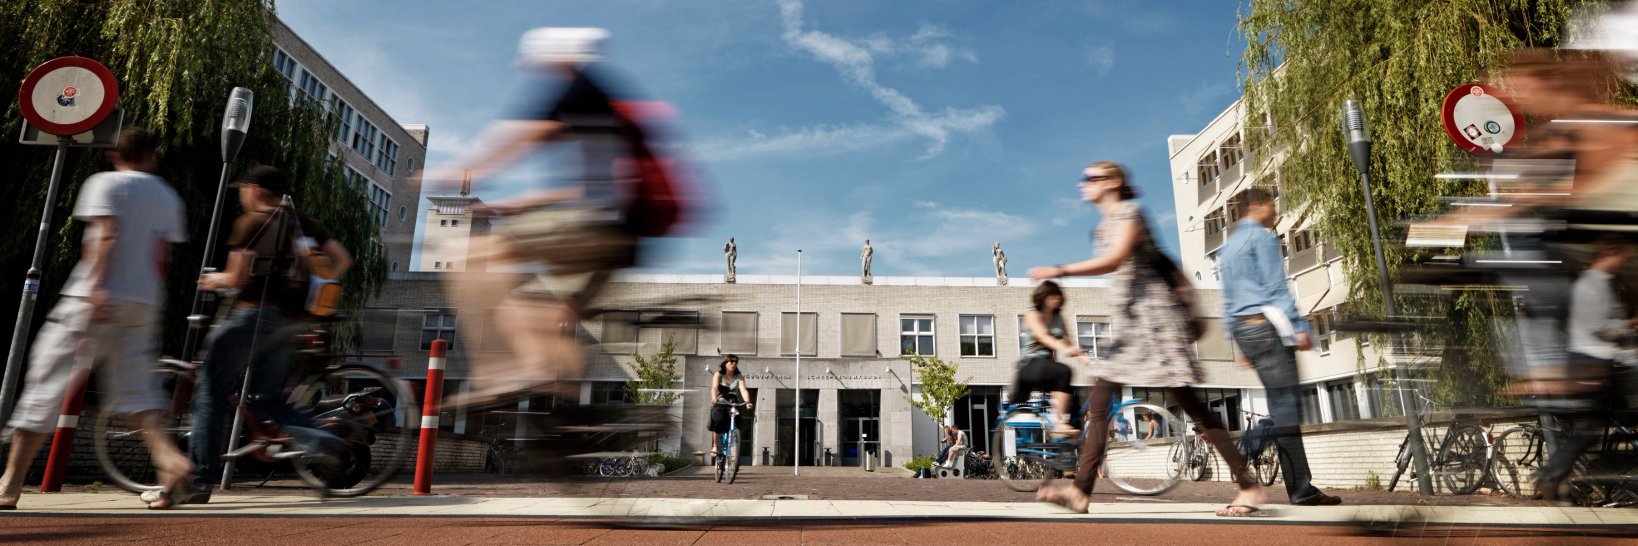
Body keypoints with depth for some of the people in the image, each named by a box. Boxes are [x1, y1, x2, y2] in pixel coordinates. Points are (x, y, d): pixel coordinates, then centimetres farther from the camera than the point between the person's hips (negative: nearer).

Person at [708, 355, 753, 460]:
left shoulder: (739, 377, 4)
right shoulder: (718, 375, 1)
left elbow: (743, 390, -12)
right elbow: (714, 388, -17)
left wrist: (747, 402, -32)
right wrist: (714, 398, -38)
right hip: (719, 404, -2)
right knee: (719, 420, -31)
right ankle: (715, 446, -16)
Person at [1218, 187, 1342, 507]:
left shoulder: (1228, 247, 23)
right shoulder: (1262, 237, -2)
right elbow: (1276, 287, -12)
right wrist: (1300, 327, -14)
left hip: (1242, 328, 9)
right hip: (1267, 325, -9)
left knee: (1282, 406, 12)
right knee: (1286, 405, -8)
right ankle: (1301, 489, -7)